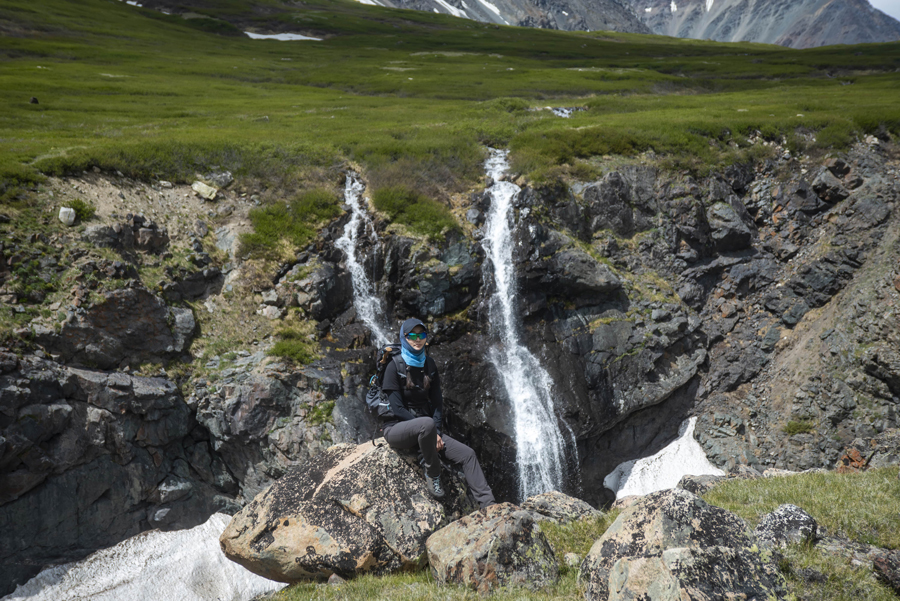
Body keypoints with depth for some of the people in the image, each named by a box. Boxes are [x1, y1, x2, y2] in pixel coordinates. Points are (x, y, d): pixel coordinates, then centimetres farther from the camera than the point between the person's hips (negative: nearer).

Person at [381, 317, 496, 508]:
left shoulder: (429, 365, 8)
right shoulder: (395, 366, -9)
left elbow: (437, 401, 8)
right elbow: (397, 408, -15)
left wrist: (436, 431, -8)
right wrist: (429, 428, -19)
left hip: (424, 428, 6)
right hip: (397, 428, -6)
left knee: (467, 454, -9)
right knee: (427, 423, -39)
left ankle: (488, 505, -8)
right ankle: (432, 474, -18)